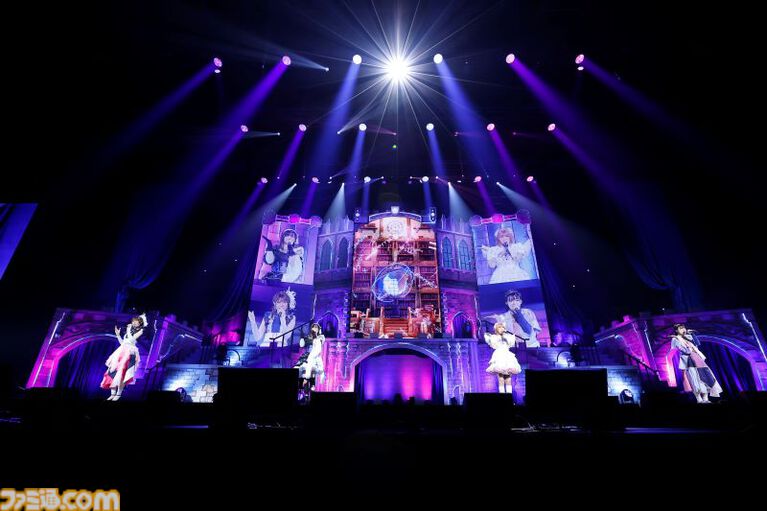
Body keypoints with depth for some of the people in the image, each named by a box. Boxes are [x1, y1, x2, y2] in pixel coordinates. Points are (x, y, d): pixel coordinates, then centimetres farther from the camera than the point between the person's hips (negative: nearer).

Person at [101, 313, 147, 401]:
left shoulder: (140, 331, 2)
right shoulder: (130, 329, 21)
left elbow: (131, 339, -10)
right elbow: (122, 342, 22)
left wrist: (128, 330, -2)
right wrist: (118, 334, 16)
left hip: (130, 352, -7)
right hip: (121, 351, 7)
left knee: (121, 372, -15)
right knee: (113, 371, -1)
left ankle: (119, 394, -7)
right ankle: (113, 393, 5)